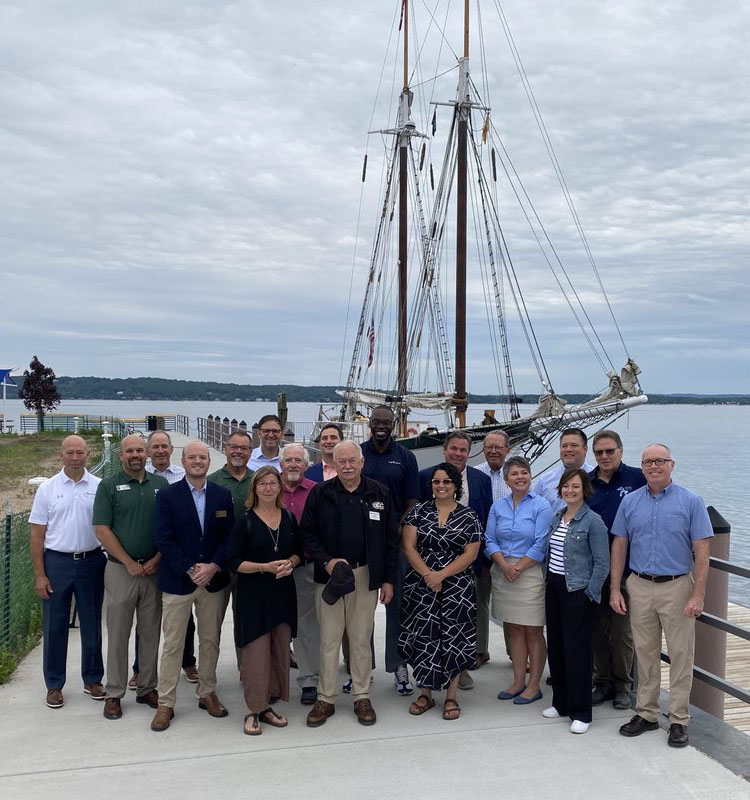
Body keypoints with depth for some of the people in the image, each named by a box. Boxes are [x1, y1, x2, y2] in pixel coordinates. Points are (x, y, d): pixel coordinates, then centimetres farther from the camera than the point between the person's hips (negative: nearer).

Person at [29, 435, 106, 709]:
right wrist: (39, 575, -5)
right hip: (56, 562, -1)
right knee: (54, 627, 7)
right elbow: (37, 534, 0)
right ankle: (54, 685, 22)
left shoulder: (99, 487, -1)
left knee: (92, 624, 11)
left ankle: (92, 679, 26)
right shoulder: (47, 489, -2)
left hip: (91, 561, 1)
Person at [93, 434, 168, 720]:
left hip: (154, 569, 3)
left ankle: (147, 688, 22)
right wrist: (130, 563, -10)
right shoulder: (109, 486, -2)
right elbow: (102, 530, -7)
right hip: (121, 569, -2)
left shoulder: (161, 485, 6)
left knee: (151, 632, 10)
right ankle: (114, 694, 15)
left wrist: (156, 560, -6)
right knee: (118, 634, 4)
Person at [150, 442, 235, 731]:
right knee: (172, 644, 4)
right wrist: (190, 570, -15)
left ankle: (207, 693, 28)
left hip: (214, 580, 3)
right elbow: (163, 539, -9)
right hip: (177, 581, -3)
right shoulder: (167, 496, -4)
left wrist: (213, 566, -12)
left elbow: (229, 536, 2)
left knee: (211, 640, 13)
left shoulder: (222, 496, 4)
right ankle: (165, 703, 14)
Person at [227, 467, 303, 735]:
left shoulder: (289, 518, 8)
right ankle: (253, 711, 6)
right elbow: (235, 561, -7)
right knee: (256, 653, -6)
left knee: (280, 651, 7)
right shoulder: (245, 521, -5)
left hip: (283, 593, 5)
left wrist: (290, 563, -7)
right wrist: (265, 567, -20)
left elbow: (298, 551, 15)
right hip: (254, 595, -4)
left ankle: (267, 705, 20)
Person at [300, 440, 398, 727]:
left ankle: (362, 697, 22)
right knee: (329, 639, 6)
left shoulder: (379, 494, 2)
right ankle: (325, 699, 18)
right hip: (329, 575, 0)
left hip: (365, 576, 0)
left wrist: (388, 579, 2)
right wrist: (326, 561, -13)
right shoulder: (320, 493, 1)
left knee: (361, 639, 9)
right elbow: (307, 533, 1)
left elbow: (391, 540, 5)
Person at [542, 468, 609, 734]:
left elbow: (602, 563, -10)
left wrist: (590, 594, -12)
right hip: (554, 588, 7)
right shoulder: (557, 517, 10)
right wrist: (548, 581, 12)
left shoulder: (592, 521, -11)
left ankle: (580, 712, 9)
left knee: (577, 651, -2)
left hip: (577, 592, -7)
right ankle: (561, 703, 27)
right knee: (555, 647, 12)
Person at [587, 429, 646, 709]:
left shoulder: (637, 478, -4)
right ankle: (602, 682, 25)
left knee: (622, 629, 6)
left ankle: (622, 686, 21)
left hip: (625, 568, -3)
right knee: (598, 628, 12)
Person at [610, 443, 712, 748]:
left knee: (680, 655, 3)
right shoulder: (630, 502, 5)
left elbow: (701, 551, -6)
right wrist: (615, 590, 3)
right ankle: (646, 714, 23)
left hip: (677, 587, -3)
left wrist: (698, 595, -11)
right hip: (640, 588, 3)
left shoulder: (690, 501, -4)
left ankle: (679, 720, 15)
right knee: (645, 653, 11)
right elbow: (619, 546, 8)